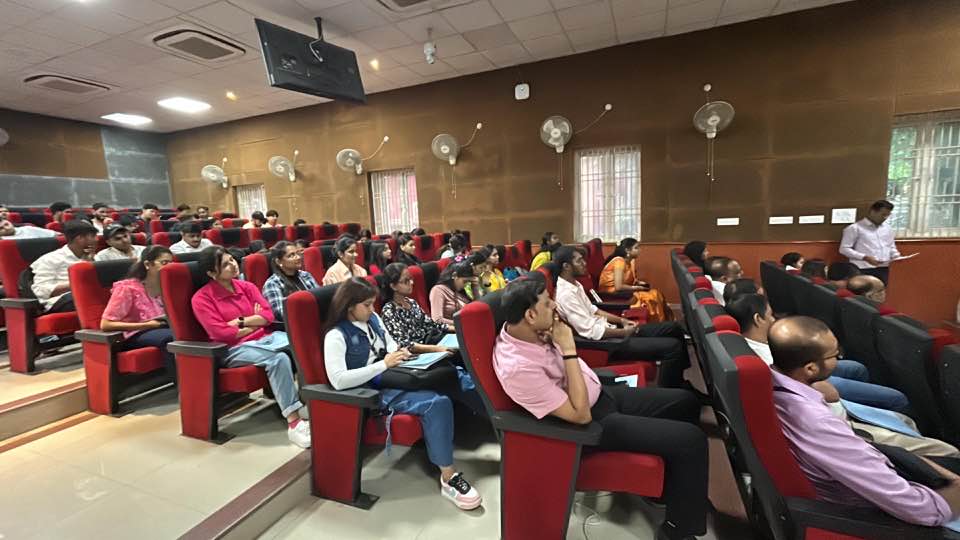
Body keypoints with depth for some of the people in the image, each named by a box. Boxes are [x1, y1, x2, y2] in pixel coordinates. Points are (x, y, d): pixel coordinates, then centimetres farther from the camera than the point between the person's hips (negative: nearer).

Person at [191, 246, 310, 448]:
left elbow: (268, 315, 4)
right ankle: (294, 424, -32)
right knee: (279, 359, -34)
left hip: (266, 338, 5)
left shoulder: (247, 287, 14)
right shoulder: (202, 298, -1)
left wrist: (239, 322, -9)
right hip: (235, 349, -5)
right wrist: (254, 323, -2)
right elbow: (220, 333, -11)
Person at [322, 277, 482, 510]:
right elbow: (338, 380, -25)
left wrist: (399, 352, -1)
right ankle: (448, 478, -16)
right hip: (372, 392, -7)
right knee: (437, 404, -28)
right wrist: (383, 364, -24)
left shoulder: (373, 319, 8)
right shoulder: (336, 336, -12)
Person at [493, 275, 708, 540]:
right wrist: (569, 350, -28)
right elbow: (581, 414, -27)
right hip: (595, 422, -8)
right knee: (691, 440, -12)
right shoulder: (517, 367, -34)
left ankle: (665, 485, 37)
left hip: (602, 394, 9)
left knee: (686, 402, 16)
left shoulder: (521, 330, -10)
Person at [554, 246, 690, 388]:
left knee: (674, 328, 11)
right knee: (673, 346, -15)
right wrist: (624, 332, -12)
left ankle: (679, 383, 27)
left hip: (608, 330, 10)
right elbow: (592, 331, -25)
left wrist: (621, 320, 7)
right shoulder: (565, 294, -25)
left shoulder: (574, 284, 8)